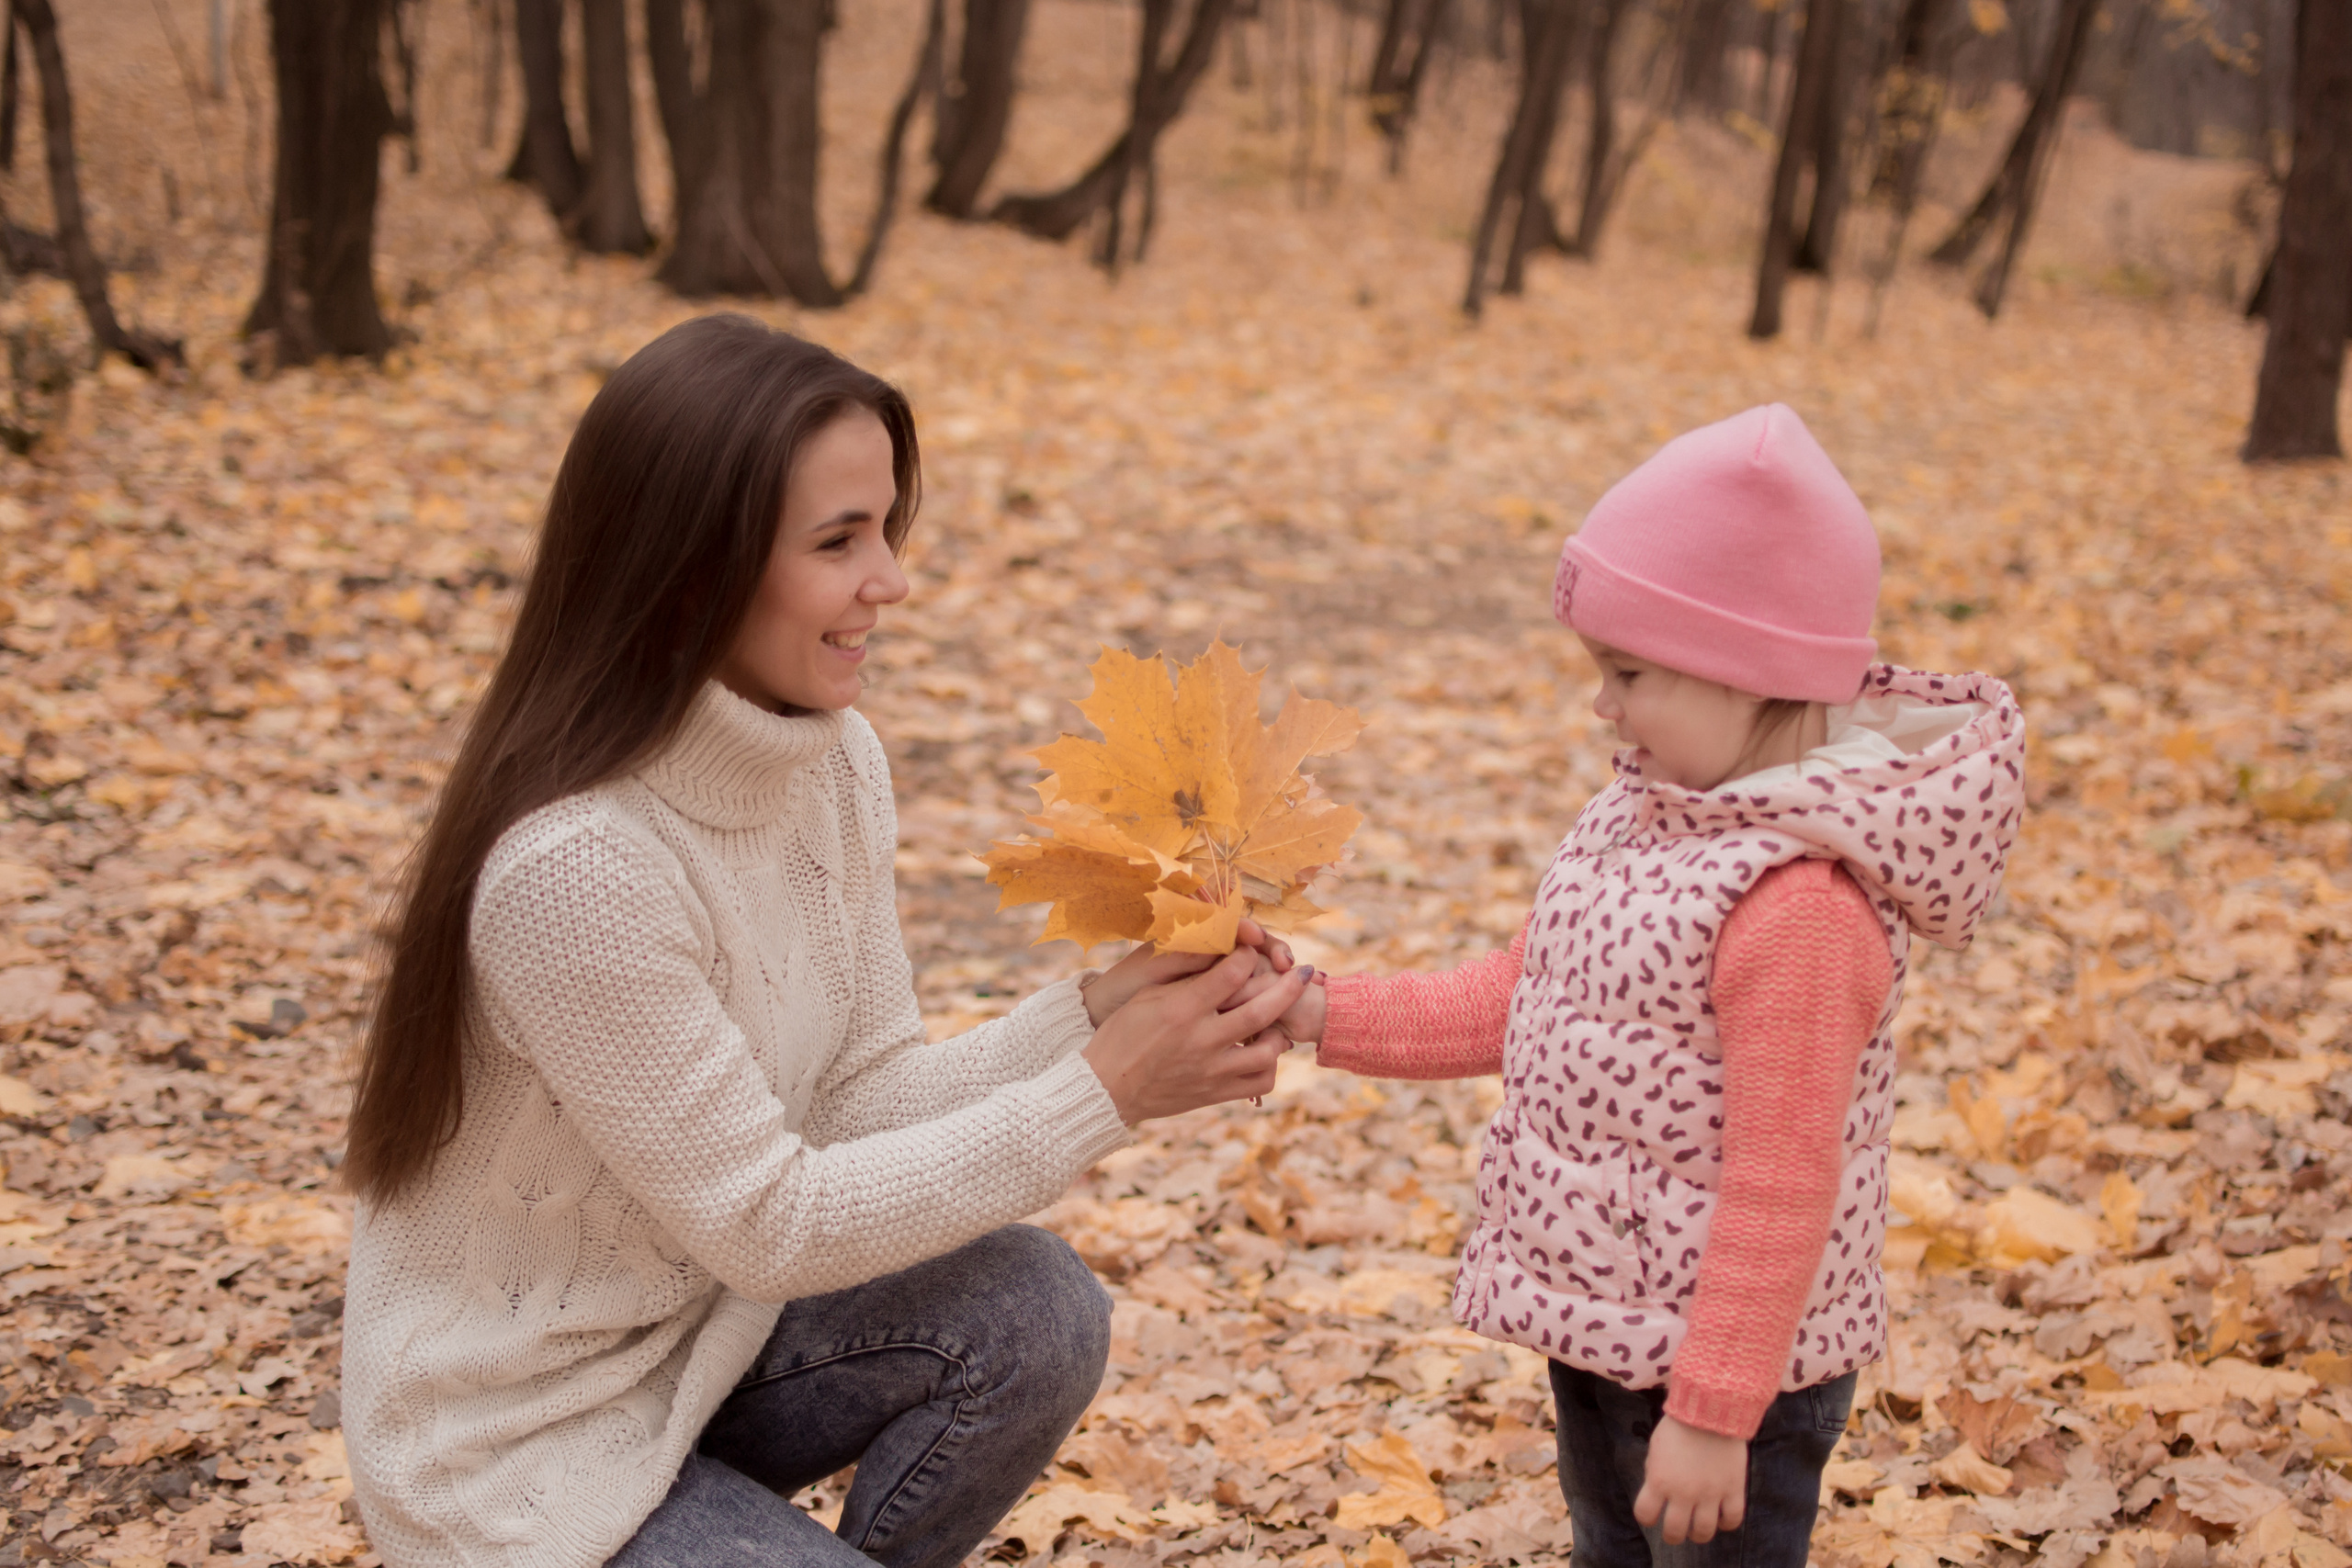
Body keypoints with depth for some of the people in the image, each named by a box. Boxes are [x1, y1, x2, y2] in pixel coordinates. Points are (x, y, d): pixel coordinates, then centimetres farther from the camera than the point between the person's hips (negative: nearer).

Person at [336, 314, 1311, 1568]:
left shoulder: (834, 765, -5)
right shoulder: (574, 867, -30)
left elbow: (866, 1099, -3)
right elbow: (769, 1220, -24)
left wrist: (1097, 1012, -18)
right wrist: (1103, 1092, -25)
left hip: (698, 1327, 7)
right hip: (523, 1456, -7)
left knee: (1032, 1314, -14)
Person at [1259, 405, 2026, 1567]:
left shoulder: (1801, 903, -28)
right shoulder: (1646, 814, 1)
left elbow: (1780, 1186, -26)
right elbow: (1520, 998, 11)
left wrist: (1712, 1413, -22)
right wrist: (1325, 1018, 1)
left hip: (1734, 1359, -9)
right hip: (1603, 1323, 9)